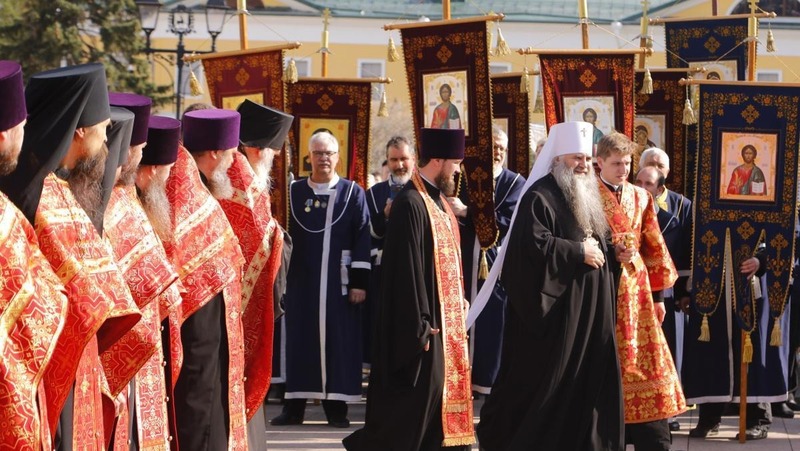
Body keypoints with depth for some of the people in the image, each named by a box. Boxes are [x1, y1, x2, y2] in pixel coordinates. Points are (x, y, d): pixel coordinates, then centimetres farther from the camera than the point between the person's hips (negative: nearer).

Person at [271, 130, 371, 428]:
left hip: (338, 280, -1)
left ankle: (336, 406, 6)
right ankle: (294, 405, 9)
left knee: (338, 339, 0)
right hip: (302, 280, 2)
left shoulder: (353, 194, 3)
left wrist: (359, 281, -7)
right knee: (300, 339, 4)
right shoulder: (294, 193, 7)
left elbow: (362, 239, -1)